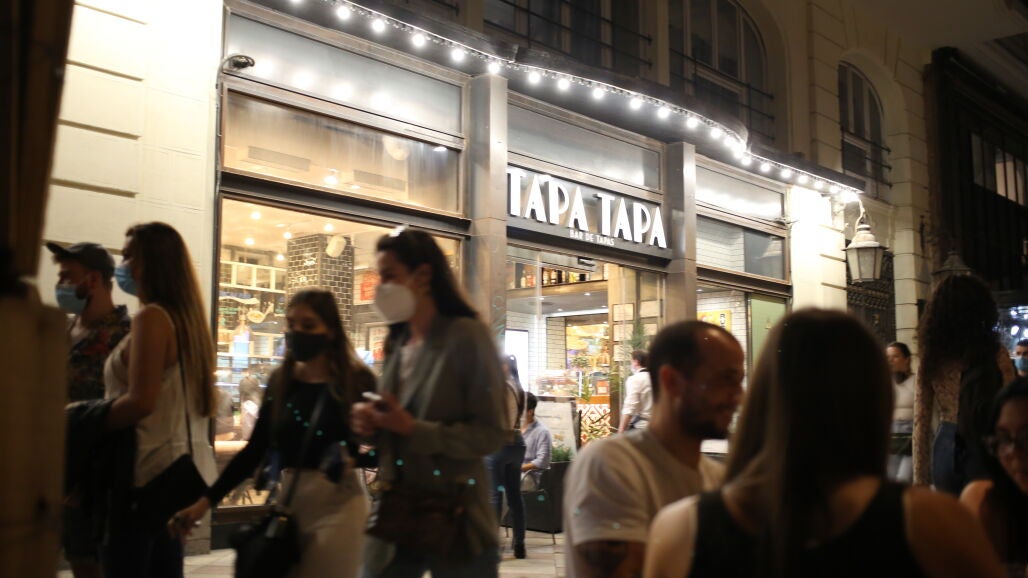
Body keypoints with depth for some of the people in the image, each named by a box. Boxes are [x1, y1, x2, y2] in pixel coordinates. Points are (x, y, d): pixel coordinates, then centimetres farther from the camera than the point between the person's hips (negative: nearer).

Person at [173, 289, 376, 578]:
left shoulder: (356, 380, -8)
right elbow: (254, 450, 6)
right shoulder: (280, 381, 5)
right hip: (290, 499, 5)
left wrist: (354, 458, -26)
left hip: (337, 504, -4)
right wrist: (206, 500, 2)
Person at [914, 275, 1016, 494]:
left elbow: (920, 424, 3)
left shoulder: (930, 360, 2)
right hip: (984, 451, -4)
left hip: (945, 450, 4)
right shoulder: (994, 354, -8)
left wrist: (920, 479, 9)